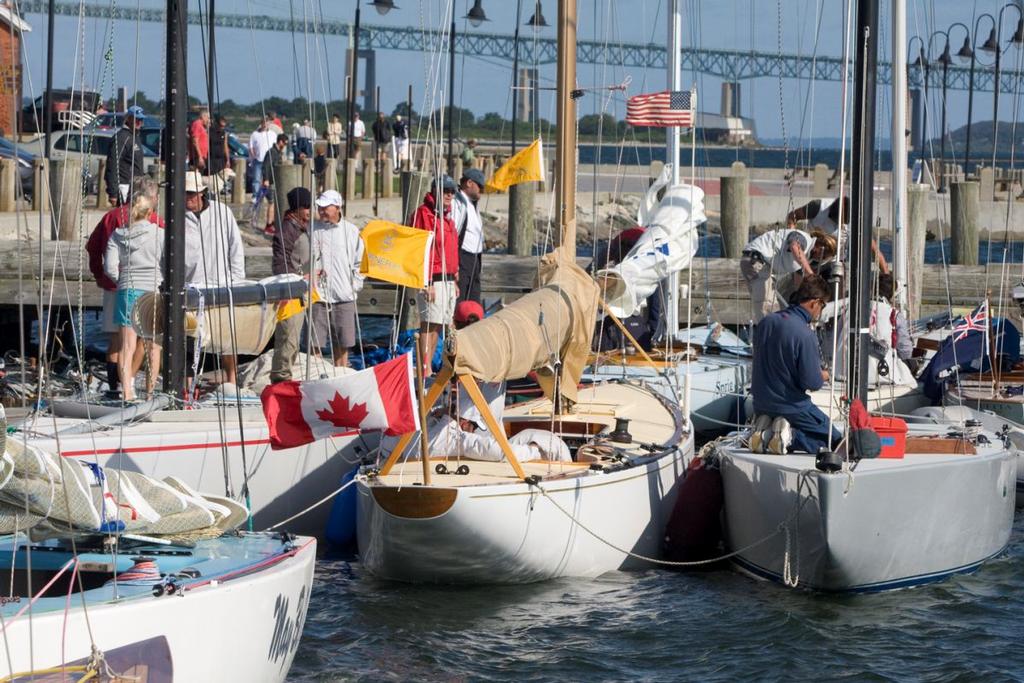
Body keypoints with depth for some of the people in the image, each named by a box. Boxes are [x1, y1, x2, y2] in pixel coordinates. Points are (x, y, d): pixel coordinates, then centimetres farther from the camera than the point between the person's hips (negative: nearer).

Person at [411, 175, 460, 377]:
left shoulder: (446, 215, 19)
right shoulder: (424, 213, -10)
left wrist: (454, 281, 23)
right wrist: (427, 283, -19)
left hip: (448, 279, 9)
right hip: (433, 280, -9)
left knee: (437, 325, 11)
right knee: (429, 324, -10)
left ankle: (428, 368, 17)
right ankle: (425, 370, -11)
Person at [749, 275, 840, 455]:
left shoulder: (766, 322, 0)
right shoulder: (805, 335, -23)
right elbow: (812, 383, -21)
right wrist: (824, 376, 3)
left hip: (761, 405, 7)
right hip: (792, 406, -7)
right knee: (834, 440, 7)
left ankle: (763, 431, 0)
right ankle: (790, 436, -14)